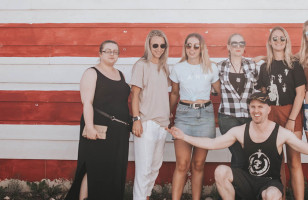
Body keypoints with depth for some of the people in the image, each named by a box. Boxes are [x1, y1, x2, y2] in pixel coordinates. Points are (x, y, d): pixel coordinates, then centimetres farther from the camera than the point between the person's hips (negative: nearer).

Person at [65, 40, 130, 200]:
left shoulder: (120, 75, 17)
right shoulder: (92, 73, -3)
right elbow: (87, 102, -11)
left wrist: (127, 126, 16)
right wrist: (89, 127, -21)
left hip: (119, 132, 6)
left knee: (115, 171, 9)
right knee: (95, 170, -5)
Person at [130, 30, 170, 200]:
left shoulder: (164, 67, 14)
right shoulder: (141, 65, -6)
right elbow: (135, 94, -9)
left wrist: (168, 115, 14)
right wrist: (136, 119, -16)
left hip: (162, 122, 7)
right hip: (146, 122, -7)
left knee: (156, 165, 14)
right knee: (144, 167, -8)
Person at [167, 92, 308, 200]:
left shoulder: (281, 133, -6)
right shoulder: (240, 131, 1)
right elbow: (212, 144, 2)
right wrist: (184, 137, -4)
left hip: (270, 182, -3)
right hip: (248, 180, 3)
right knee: (221, 171, -21)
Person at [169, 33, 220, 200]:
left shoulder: (211, 68, 5)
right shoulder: (178, 68, 5)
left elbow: (220, 90, 16)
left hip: (205, 115, 1)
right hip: (183, 114, -1)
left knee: (198, 164, 5)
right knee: (182, 164, -9)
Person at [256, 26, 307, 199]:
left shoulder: (294, 65, 1)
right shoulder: (265, 67, 11)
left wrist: (291, 120, -12)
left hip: (291, 114, -3)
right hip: (271, 114, 3)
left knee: (294, 161, -5)